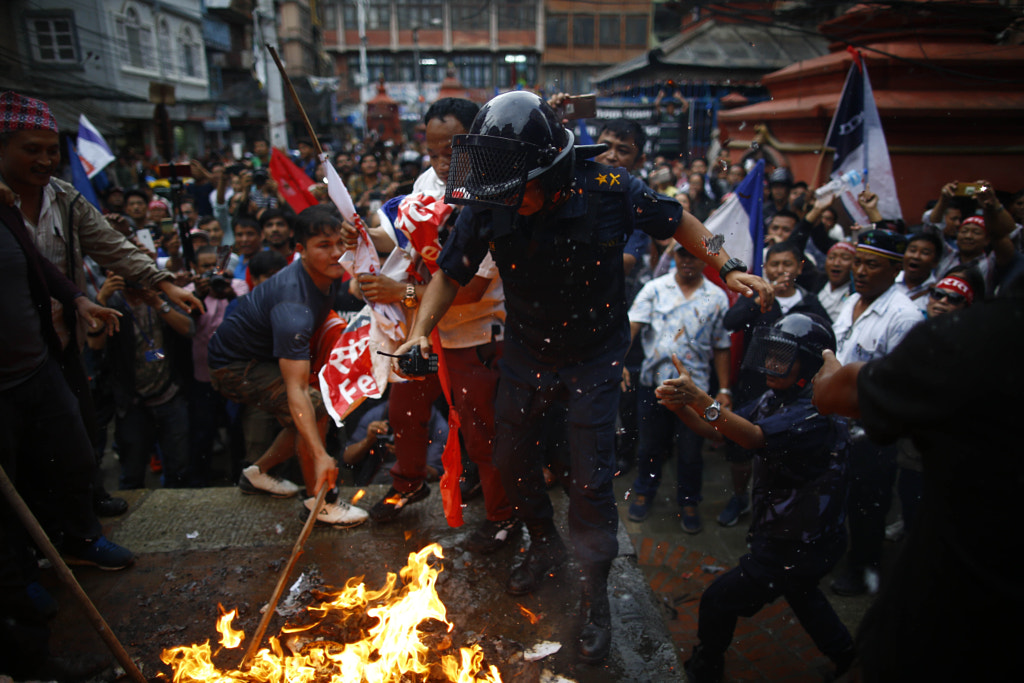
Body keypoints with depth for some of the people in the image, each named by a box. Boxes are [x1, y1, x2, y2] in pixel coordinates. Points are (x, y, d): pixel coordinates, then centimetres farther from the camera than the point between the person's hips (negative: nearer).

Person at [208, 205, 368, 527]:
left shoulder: (331, 273, -12)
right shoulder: (293, 304, -39)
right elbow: (296, 390, -45)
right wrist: (320, 455, -50)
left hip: (266, 355, 9)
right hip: (234, 365, -9)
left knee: (309, 419, 13)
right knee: (314, 408, -25)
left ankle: (258, 472, 31)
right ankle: (319, 501, -8)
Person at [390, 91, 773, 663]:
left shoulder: (609, 191, -24)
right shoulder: (490, 208, -19)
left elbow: (677, 221, -6)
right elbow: (451, 273, -7)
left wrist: (729, 268, -14)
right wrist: (421, 329, -20)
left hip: (595, 357, -3)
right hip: (527, 352, 4)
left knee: (592, 480, -1)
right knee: (511, 456, 17)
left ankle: (598, 596, 25)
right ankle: (546, 545, 47)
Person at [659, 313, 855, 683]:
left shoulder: (819, 413, -27)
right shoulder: (775, 399, 0)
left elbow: (756, 438, -43)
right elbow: (715, 429, -4)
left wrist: (700, 399, -55)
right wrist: (681, 406, -24)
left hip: (799, 548, -9)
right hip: (783, 532, 9)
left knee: (718, 602, -4)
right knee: (799, 591, 34)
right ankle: (843, 653, 57)